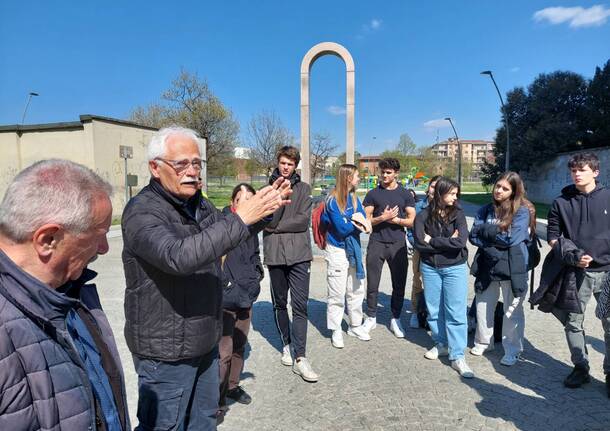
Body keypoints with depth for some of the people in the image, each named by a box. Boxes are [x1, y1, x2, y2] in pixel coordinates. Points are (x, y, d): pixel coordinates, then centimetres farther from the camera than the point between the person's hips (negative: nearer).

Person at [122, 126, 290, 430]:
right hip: (166, 353, -7)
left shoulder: (199, 204, 4)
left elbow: (227, 237, 15)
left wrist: (265, 208, -4)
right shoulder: (141, 212, -20)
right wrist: (240, 219, -37)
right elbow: (178, 257, -37)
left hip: (205, 343, 8)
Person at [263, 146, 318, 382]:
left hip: (299, 255, -1)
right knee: (280, 303, 14)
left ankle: (300, 357, 3)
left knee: (300, 306, -3)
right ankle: (287, 344, 33)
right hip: (275, 255, 1)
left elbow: (304, 220, -6)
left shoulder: (303, 188, 5)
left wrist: (277, 227, -7)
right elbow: (268, 221, -8)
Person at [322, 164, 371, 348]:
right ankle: (336, 331, 14)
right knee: (337, 293, 0)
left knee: (357, 290, 15)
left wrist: (349, 222, -18)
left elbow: (363, 221, 0)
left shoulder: (355, 198, 7)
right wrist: (355, 223, -6)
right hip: (337, 251, -7)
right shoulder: (333, 201, -15)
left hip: (354, 249, 7)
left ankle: (355, 326, 31)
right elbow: (342, 228, -21)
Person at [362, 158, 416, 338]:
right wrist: (383, 218, -15)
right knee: (372, 284, 4)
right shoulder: (373, 194, 6)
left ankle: (395, 320, 21)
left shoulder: (405, 194, 8)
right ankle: (371, 318, 20)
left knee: (399, 284, 6)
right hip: (376, 243, 0)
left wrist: (395, 219, -12)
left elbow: (412, 221, 4)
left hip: (398, 244, 1)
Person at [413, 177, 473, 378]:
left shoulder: (457, 214, -4)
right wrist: (447, 242, -15)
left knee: (456, 313, -1)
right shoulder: (423, 215, -3)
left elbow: (460, 241, -18)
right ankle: (441, 344, 31)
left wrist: (432, 241, -13)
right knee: (434, 310, 13)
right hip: (430, 268, 2)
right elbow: (419, 243, -13)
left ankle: (458, 356, 5)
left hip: (454, 268, -1)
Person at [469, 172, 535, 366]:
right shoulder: (486, 209, 4)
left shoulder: (522, 211, -8)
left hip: (513, 267, -4)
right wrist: (498, 234, -16)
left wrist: (486, 231, -9)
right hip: (487, 265, 4)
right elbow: (474, 236, -2)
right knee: (482, 306, 16)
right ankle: (483, 342, 35)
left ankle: (512, 351, 25)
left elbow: (511, 238, -19)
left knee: (512, 311, 8)